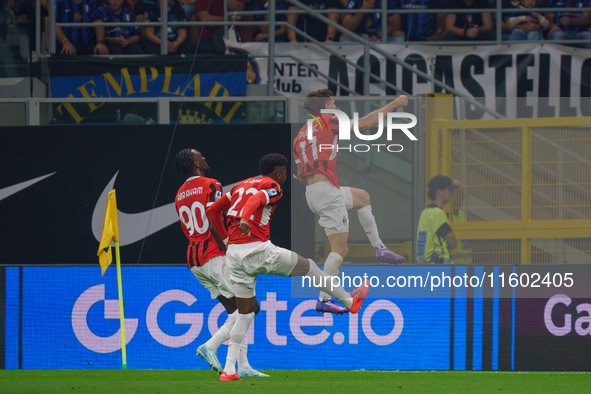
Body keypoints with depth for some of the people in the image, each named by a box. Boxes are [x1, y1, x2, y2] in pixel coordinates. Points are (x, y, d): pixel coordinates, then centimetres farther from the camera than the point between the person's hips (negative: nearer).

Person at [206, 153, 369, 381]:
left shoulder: (239, 186, 21)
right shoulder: (273, 187, -1)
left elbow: (213, 210, 21)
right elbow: (256, 199, -23)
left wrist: (225, 238, 28)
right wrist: (245, 221, -41)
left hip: (234, 253, 7)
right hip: (258, 249, -7)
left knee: (246, 312, 14)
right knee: (308, 267, 15)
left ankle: (228, 369, 4)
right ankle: (349, 301, 29)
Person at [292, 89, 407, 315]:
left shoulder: (299, 137, 18)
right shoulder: (329, 123, -3)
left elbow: (301, 175, 18)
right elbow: (366, 123, -4)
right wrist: (394, 105, 5)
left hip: (311, 191, 9)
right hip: (327, 189, -9)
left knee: (362, 197, 30)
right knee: (340, 249, -6)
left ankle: (379, 249, 27)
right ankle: (324, 300, -9)